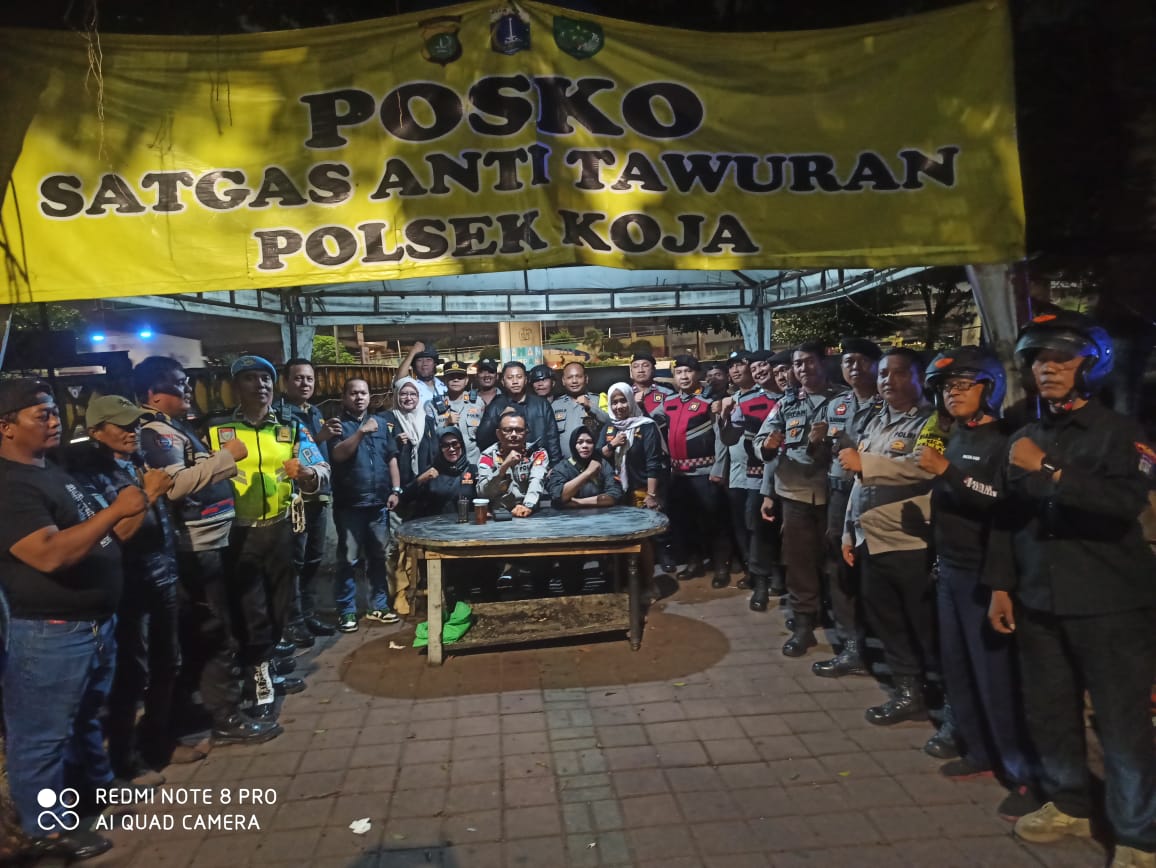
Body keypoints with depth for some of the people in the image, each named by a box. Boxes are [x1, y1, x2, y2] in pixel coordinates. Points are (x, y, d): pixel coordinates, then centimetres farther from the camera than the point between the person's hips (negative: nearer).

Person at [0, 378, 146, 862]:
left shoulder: (56, 472, 12)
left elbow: (99, 535, 19)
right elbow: (50, 554, -29)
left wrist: (139, 502, 6)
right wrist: (115, 510, -27)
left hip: (96, 622, 10)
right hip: (48, 635, -9)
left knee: (86, 718, 25)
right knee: (42, 735, 8)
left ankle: (100, 788, 42)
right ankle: (47, 829, 23)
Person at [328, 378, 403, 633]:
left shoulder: (380, 424, 13)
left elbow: (392, 459, 13)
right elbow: (338, 454, -16)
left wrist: (395, 490, 5)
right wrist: (361, 432, -24)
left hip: (379, 502, 4)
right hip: (349, 504, -4)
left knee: (379, 556, 11)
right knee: (349, 559, 0)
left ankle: (378, 605, 21)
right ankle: (346, 611, 9)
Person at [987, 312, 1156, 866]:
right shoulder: (1023, 438, 11)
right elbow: (1007, 517, 13)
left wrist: (1049, 471, -24)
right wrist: (1000, 585, 10)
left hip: (1110, 604, -5)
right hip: (1039, 602, 5)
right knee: (1049, 712, 14)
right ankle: (1068, 804, 33)